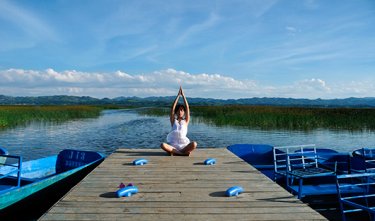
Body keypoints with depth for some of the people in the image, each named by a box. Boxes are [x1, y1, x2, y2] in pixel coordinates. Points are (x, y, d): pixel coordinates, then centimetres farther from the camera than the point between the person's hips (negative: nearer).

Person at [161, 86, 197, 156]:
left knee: (194, 144, -31)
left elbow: (187, 108, 1)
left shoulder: (185, 121, 10)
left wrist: (183, 95, 0)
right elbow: (172, 108, 0)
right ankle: (184, 153, -23)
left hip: (184, 144, 0)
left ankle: (174, 152, -18)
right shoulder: (173, 121, 11)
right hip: (173, 144, 0)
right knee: (163, 145, -31)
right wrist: (178, 95, 0)